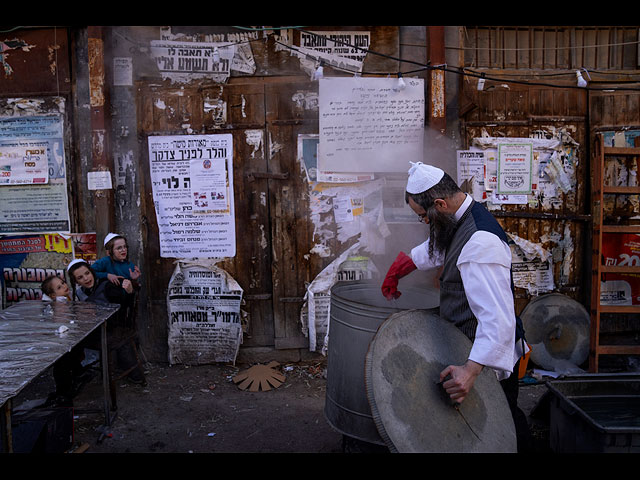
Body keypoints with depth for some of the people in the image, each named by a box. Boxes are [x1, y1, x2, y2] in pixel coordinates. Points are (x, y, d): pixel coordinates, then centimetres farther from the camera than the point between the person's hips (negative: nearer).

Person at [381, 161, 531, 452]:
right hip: (473, 351, 9)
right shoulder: (461, 220, 5)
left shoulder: (480, 242, -28)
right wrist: (398, 270, 32)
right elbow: (434, 248, 28)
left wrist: (472, 369, -44)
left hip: (488, 356, -9)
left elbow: (498, 316, -36)